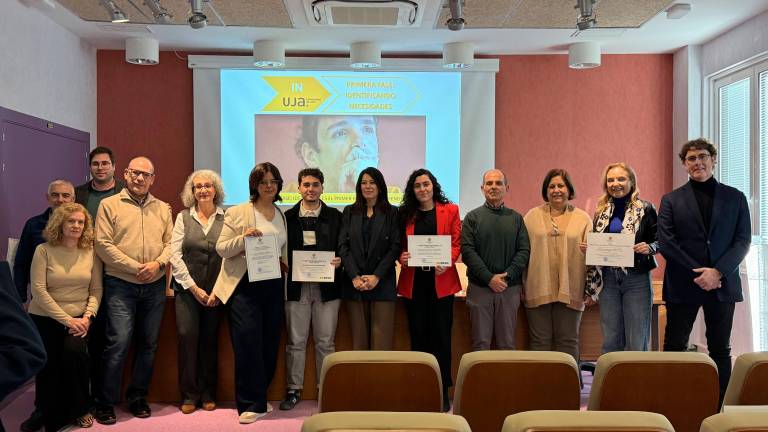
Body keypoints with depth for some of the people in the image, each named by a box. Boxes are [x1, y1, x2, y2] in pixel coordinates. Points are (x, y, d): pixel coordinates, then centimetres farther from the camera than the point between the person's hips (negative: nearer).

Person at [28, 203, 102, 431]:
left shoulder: (91, 252, 0)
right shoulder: (44, 250, -7)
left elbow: (96, 290, 1)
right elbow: (39, 290, -13)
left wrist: (87, 316, -15)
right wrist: (66, 320, -16)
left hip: (79, 318, 0)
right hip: (45, 319, 0)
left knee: (74, 350, -24)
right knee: (48, 368, -3)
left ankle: (79, 409, -2)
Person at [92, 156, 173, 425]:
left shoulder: (162, 209, 12)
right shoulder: (109, 205, 0)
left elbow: (171, 242, 8)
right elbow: (103, 244, -7)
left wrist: (158, 263, -11)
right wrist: (135, 267, -13)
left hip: (155, 286, 4)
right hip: (120, 285, -4)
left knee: (148, 344, 9)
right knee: (118, 343, -8)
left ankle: (138, 397, 24)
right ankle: (105, 402, 7)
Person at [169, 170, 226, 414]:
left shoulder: (226, 218, 3)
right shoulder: (183, 217, 4)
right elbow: (175, 256, -1)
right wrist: (194, 288, -7)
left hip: (216, 291, 0)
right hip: (187, 289, 0)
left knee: (210, 340, 4)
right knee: (187, 335, -7)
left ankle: (208, 394, 17)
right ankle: (189, 395, 7)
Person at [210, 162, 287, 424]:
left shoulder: (283, 216, 13)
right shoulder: (236, 213, 0)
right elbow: (221, 249, -4)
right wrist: (243, 239, -20)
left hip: (273, 285, 5)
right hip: (244, 286, -4)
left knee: (269, 344, 8)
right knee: (248, 343, -6)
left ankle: (257, 400, 25)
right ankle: (252, 404, 7)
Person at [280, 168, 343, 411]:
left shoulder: (335, 216, 7)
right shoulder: (288, 217, 6)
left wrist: (340, 260, -12)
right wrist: (286, 265, -12)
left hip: (326, 287, 0)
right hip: (296, 286, 0)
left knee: (325, 342, 7)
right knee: (296, 341, 6)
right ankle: (294, 389, 18)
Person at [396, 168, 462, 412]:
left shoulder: (450, 210, 6)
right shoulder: (406, 214, 11)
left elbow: (456, 243, 1)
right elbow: (399, 245, 10)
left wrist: (447, 262, -17)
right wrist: (402, 257, -12)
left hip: (441, 280, -2)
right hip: (413, 281, 2)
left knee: (441, 335, 1)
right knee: (418, 335, 6)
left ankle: (442, 392, 9)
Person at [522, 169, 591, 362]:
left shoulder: (583, 218, 8)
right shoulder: (532, 216, 8)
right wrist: (521, 285, 1)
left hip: (569, 291, 0)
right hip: (538, 289, 0)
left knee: (568, 341, 7)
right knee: (540, 342, 6)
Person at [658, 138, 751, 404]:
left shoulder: (735, 197, 8)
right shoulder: (671, 200, 5)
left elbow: (743, 240, 1)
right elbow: (666, 243, -4)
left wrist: (718, 271, -13)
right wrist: (698, 272, -12)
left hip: (722, 284, 1)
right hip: (682, 285, -1)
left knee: (720, 351, 8)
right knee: (674, 349, 1)